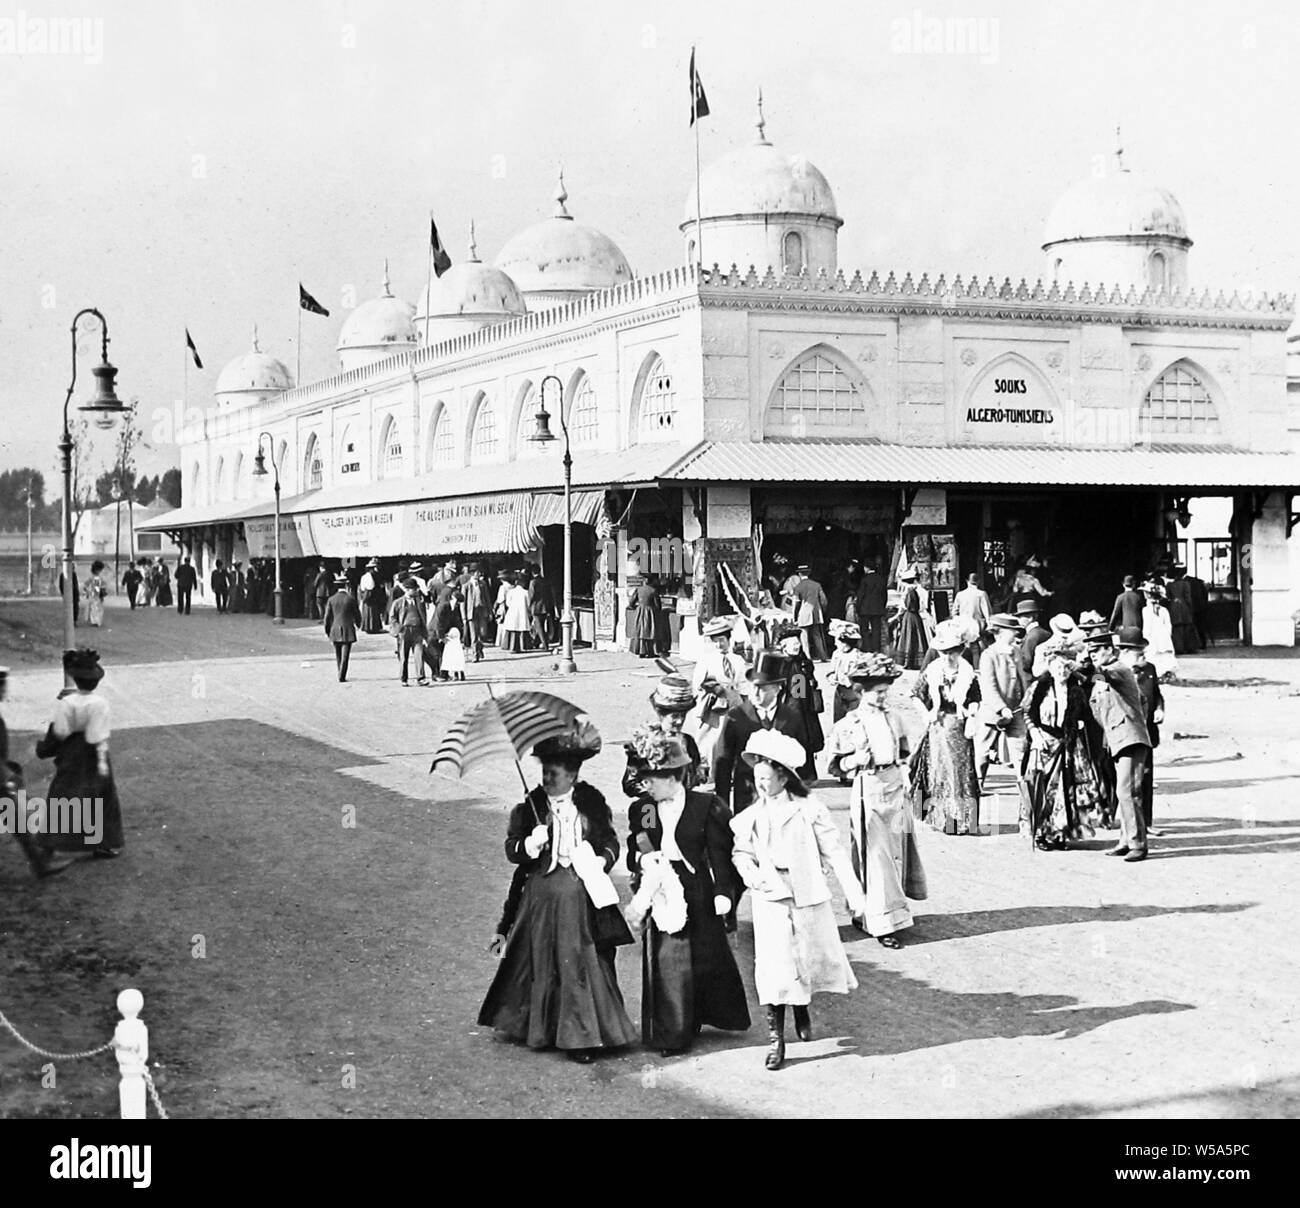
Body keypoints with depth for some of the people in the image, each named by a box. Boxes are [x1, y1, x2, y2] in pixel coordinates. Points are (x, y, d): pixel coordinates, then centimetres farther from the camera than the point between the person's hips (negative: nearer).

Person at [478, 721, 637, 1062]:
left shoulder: (593, 804, 2)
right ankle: (541, 1028, 21)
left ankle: (582, 1035, 9)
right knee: (545, 962, 6)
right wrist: (530, 845, -19)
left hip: (584, 897, 0)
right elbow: (511, 849, 1)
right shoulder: (531, 806, 0)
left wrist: (602, 860, -11)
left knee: (585, 963, 1)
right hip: (543, 897, 0)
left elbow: (611, 841, 9)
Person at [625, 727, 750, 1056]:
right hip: (658, 895, 3)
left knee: (704, 959, 8)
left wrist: (723, 892, -11)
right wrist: (641, 859, -13)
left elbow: (719, 853, -5)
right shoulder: (640, 810, 4)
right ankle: (670, 1033, 12)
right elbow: (633, 855, 9)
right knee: (662, 963, 3)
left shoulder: (706, 806, -6)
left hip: (696, 896, -2)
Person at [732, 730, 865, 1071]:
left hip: (808, 896, 0)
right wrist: (749, 871, -7)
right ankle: (775, 1038, -1)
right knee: (773, 967, -7)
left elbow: (833, 851, -4)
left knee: (812, 959, 13)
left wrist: (854, 892, -7)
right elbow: (741, 852, 15)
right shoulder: (751, 818, 2)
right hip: (771, 899, 1)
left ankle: (802, 1008, 43)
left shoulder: (809, 808, -6)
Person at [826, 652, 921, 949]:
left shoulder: (894, 719, 9)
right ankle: (881, 923, -2)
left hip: (895, 788, 6)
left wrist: (903, 771, 5)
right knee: (875, 855, -6)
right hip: (868, 791, -6)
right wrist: (854, 760, -19)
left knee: (896, 851, 8)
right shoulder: (849, 725, -5)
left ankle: (866, 913, 22)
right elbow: (837, 765, -1)